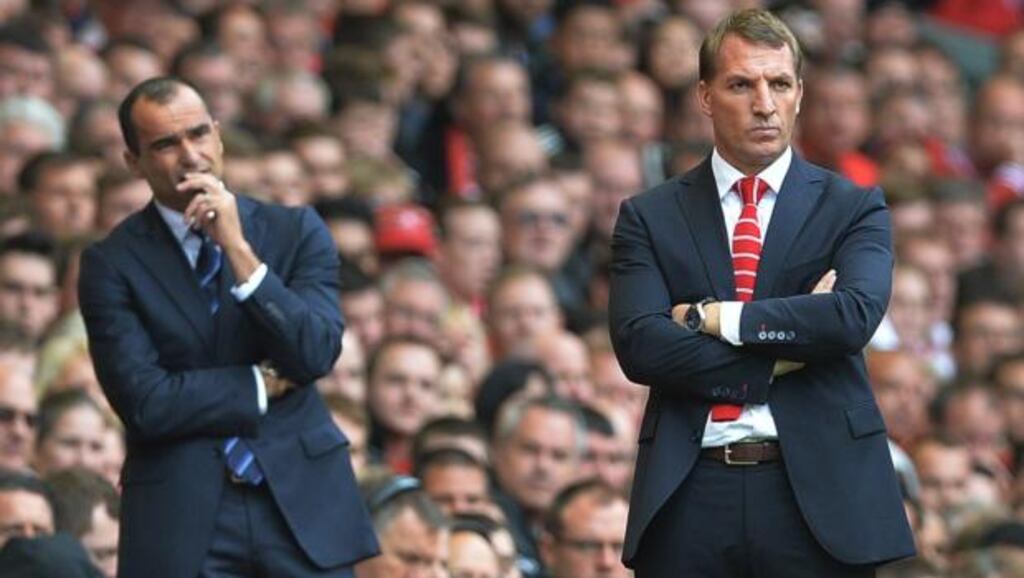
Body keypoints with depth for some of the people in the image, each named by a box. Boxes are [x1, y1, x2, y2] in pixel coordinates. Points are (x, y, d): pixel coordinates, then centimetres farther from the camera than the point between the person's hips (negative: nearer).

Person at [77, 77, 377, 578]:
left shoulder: (295, 231, 6)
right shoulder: (112, 264, -1)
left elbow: (317, 354, -8)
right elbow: (146, 402, -10)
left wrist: (239, 250, -13)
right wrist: (265, 384, -4)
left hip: (301, 500, 2)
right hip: (182, 516, -2)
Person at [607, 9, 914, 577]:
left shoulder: (853, 208, 6)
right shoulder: (648, 217, 8)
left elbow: (855, 316, -12)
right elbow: (638, 344, -7)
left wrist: (713, 318, -10)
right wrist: (783, 355, -11)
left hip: (817, 493, 0)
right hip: (689, 497, 1)